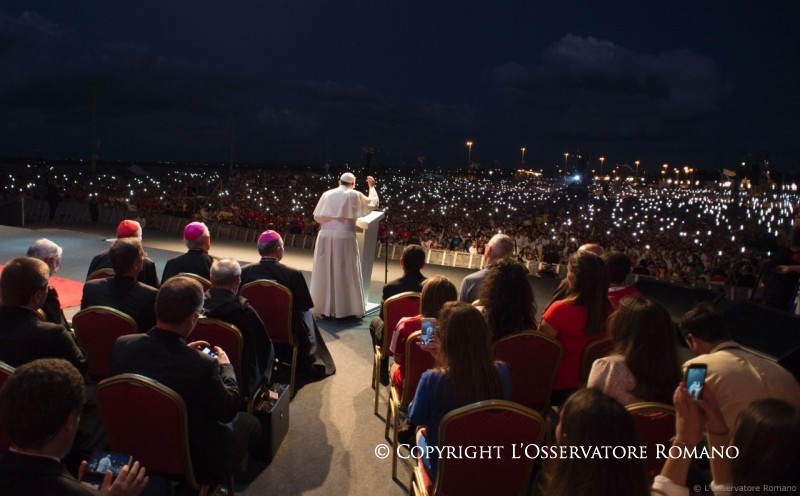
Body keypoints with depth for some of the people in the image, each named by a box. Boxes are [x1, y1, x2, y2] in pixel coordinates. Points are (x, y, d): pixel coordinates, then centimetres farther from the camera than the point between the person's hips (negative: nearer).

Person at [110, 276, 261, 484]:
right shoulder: (202, 365, -34)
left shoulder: (122, 344, -19)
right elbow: (229, 411, -16)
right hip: (195, 459, -5)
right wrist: (226, 366, -1)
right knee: (250, 422, 21)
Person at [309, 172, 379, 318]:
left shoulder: (327, 194, 10)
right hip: (345, 236, -3)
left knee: (324, 272, 8)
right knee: (346, 272, 3)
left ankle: (323, 308, 14)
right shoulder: (355, 195, 3)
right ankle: (347, 309, 5)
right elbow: (373, 203, 18)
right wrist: (372, 186, 31)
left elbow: (317, 217, 12)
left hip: (325, 235, 3)